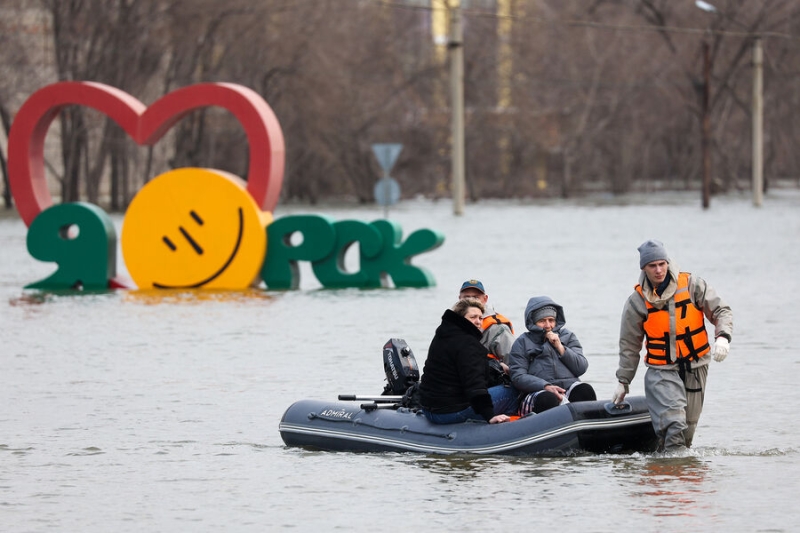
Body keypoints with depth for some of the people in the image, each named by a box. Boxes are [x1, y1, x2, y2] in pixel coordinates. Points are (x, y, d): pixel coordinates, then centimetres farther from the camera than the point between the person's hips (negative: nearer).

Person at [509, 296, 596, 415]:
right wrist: (545, 386, -14)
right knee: (547, 399, -38)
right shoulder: (522, 342, 16)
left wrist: (560, 347, 3)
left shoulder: (568, 336, 24)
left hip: (570, 387, 2)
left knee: (585, 390, -31)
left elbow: (582, 368, 13)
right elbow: (518, 376, 2)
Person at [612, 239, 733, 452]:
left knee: (688, 427, 6)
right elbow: (629, 345, 8)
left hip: (695, 369, 2)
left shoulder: (692, 285, -4)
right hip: (661, 371, -2)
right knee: (674, 423, -21)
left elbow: (721, 311, -2)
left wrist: (723, 337, -22)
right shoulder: (637, 302, -2)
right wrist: (623, 382, 11)